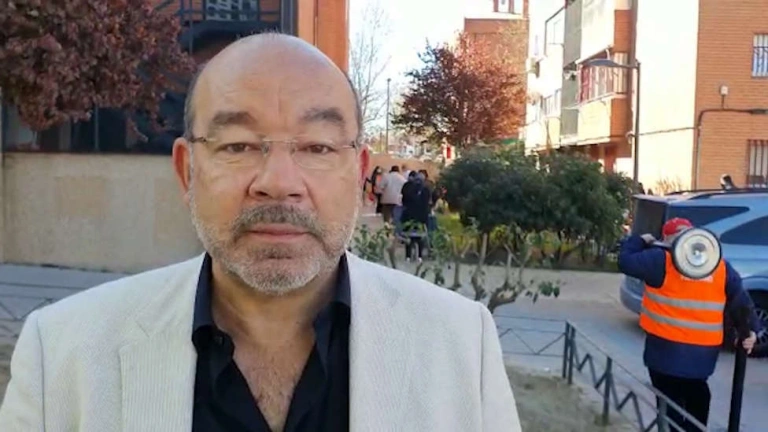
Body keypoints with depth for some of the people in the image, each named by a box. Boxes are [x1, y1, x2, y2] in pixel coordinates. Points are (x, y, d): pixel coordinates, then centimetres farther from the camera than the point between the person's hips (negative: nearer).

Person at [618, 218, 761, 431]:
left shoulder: (662, 260, -10)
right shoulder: (720, 265, 7)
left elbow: (626, 262, -6)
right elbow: (740, 300, 7)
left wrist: (638, 241, 10)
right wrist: (751, 329, 10)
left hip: (668, 345, -5)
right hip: (705, 347, 5)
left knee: (670, 399, 5)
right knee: (696, 393, 25)